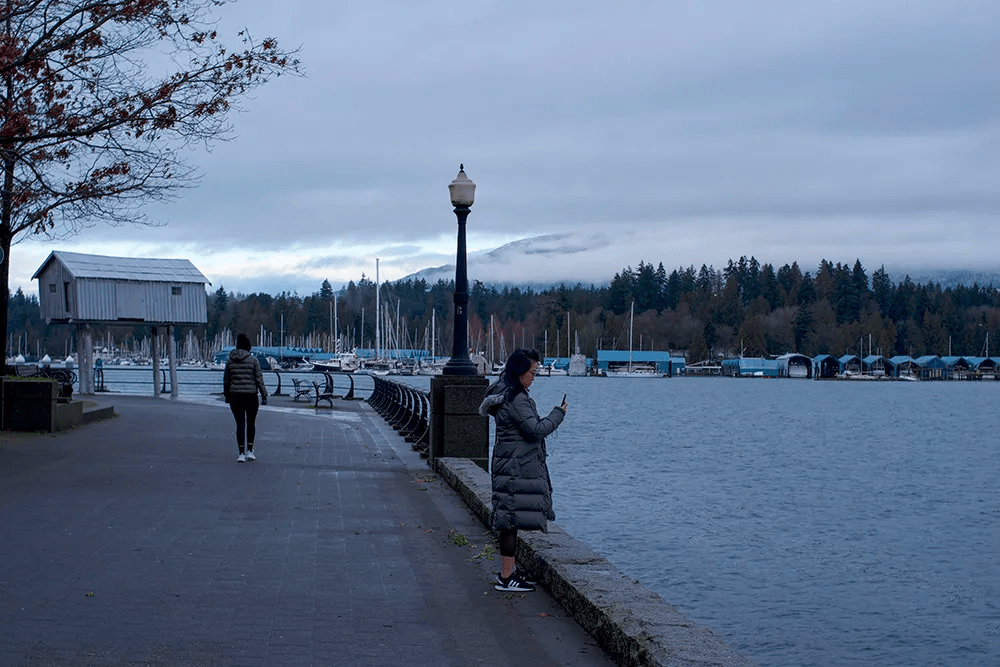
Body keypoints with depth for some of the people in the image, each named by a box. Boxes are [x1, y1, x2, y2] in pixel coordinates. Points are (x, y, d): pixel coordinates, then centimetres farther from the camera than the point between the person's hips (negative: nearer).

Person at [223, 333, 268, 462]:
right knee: (251, 423, 14)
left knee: (240, 424, 4)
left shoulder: (230, 361, 3)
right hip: (251, 395, -2)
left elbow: (226, 380, 9)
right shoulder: (253, 360, -6)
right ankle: (249, 451, 12)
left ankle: (241, 453, -2)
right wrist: (264, 396, -1)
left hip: (235, 395, 2)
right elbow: (259, 380, -6)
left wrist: (227, 395, 21)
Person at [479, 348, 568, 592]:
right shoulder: (515, 398, -19)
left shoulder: (505, 394, 14)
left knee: (509, 518, 17)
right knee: (513, 518, -7)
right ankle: (506, 577, -4)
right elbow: (536, 429, -22)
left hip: (510, 464, 11)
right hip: (516, 467, -11)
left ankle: (510, 568, 27)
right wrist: (558, 414, -9)